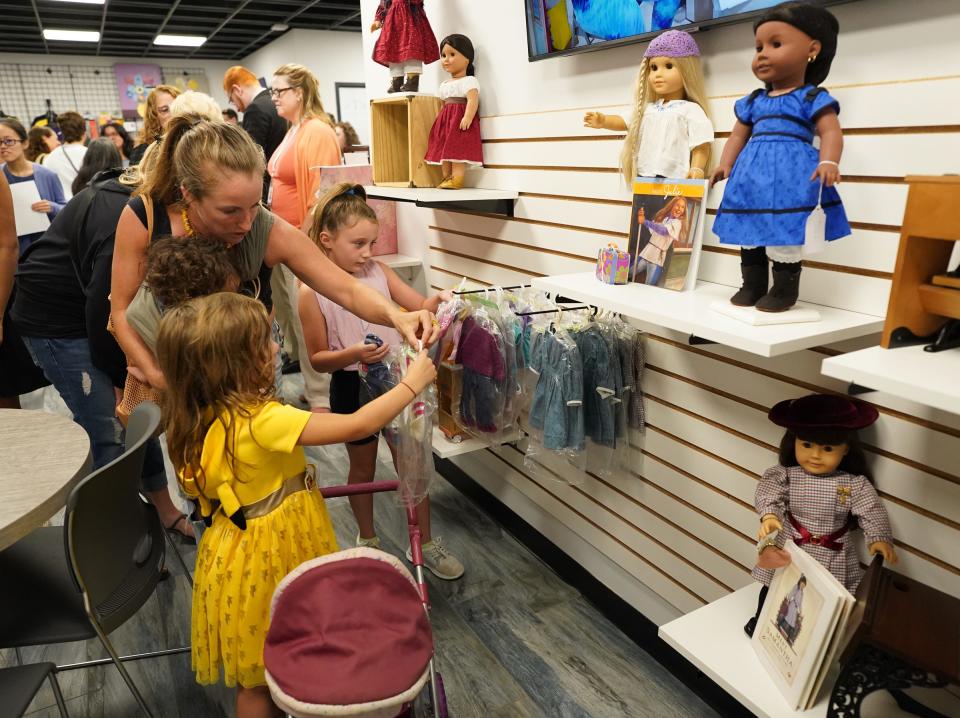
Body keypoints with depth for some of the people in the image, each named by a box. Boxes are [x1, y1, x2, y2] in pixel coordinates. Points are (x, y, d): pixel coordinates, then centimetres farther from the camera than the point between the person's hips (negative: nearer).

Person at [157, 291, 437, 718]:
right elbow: (356, 427, -30)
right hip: (266, 558, -8)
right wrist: (412, 383, -17)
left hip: (245, 549, 8)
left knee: (257, 673, 24)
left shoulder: (206, 417, -4)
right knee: (261, 680, 14)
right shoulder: (262, 421, -29)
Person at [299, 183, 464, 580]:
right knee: (362, 467, 17)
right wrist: (354, 354, -28)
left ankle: (426, 543, 30)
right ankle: (367, 539, 42)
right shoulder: (313, 293, -14)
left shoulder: (379, 271, -3)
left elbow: (419, 305, -6)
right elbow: (317, 358, -10)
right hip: (353, 387, -3)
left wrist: (439, 300, -28)